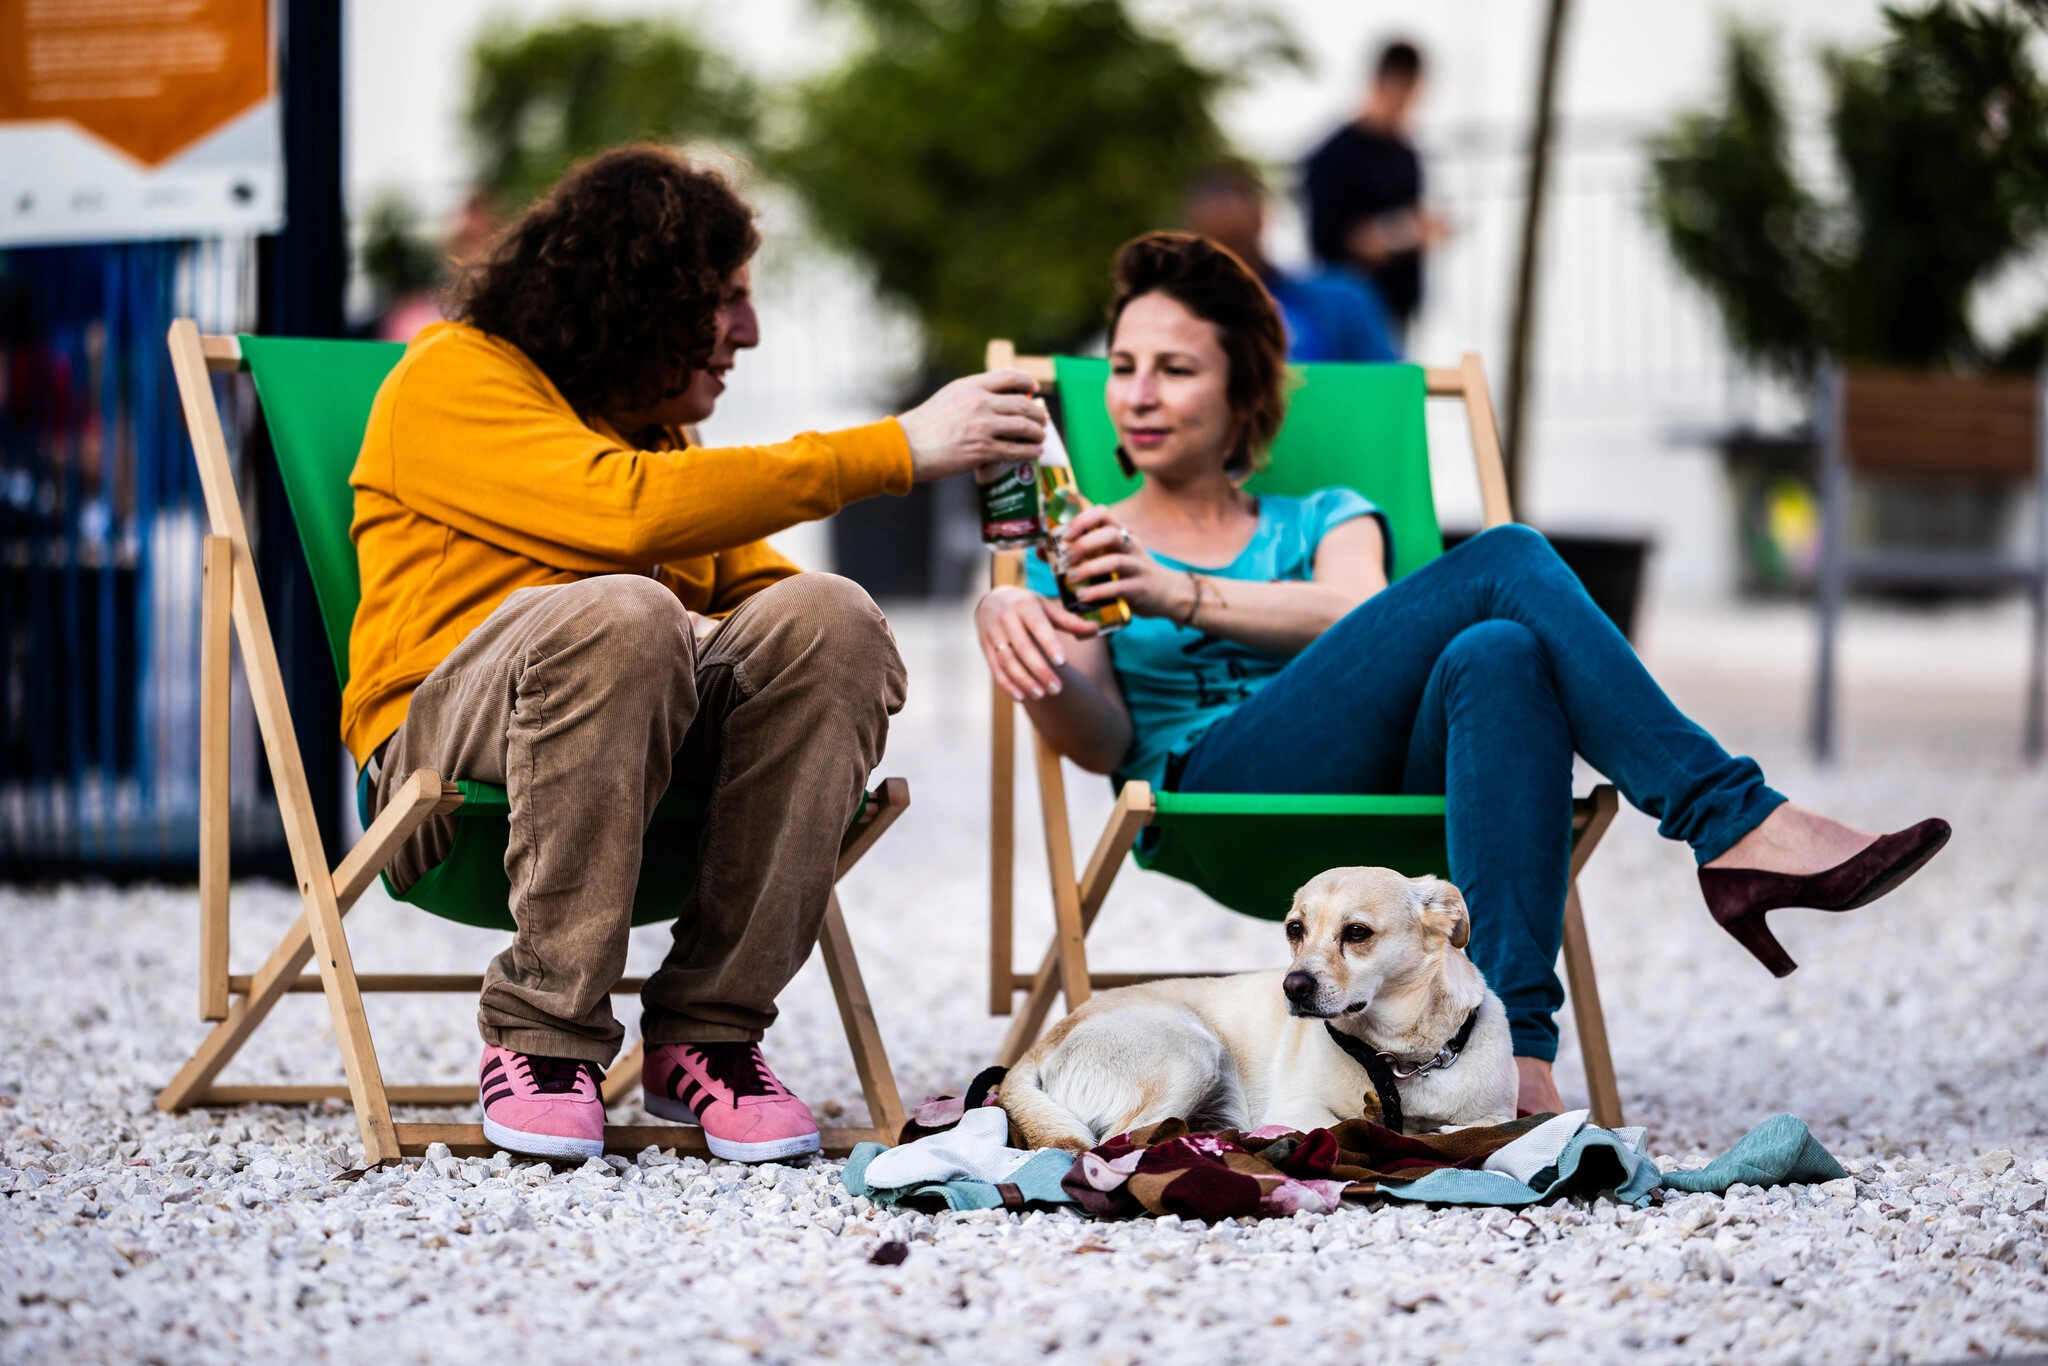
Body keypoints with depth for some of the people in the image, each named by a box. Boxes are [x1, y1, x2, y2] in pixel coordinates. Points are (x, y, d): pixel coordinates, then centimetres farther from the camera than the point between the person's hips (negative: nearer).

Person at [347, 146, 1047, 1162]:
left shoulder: (655, 427, 25)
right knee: (621, 613, -37)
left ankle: (706, 1032, -19)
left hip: (647, 726, 6)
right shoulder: (454, 377, -1)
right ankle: (542, 1036, -26)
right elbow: (629, 510, -18)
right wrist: (897, 450, -18)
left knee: (828, 616, -22)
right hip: (445, 744, -6)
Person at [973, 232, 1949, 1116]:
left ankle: (1515, 1052, -50)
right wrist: (1020, 628, -16)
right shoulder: (1077, 552, 25)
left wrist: (1183, 596, -15)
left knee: (1498, 656, -37)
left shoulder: (1322, 523, 29)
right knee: (1504, 562, -22)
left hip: (1386, 817, 3)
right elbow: (1102, 740, 5)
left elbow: (1355, 612, 2)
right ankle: (1735, 824, -34)